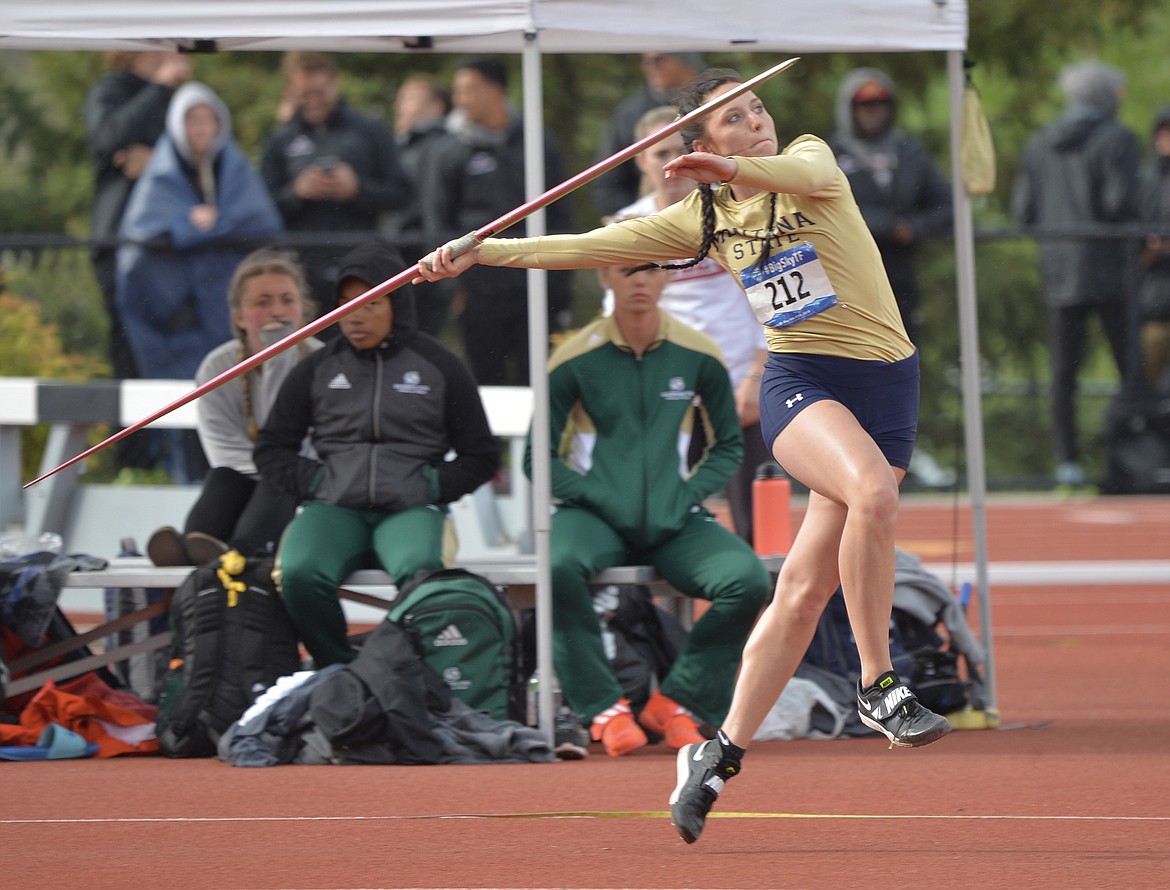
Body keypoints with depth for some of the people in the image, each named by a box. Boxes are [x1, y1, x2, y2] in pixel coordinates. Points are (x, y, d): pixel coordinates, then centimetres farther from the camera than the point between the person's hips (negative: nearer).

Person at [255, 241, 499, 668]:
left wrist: (432, 486, -2)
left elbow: (480, 457, 16)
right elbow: (272, 449, 21)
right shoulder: (317, 369, 17)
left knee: (419, 570, -38)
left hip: (410, 508, -2)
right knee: (299, 573, -32)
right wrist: (314, 481, 2)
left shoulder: (440, 367, 12)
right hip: (334, 507, 2)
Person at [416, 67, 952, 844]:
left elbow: (808, 174, -24)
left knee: (805, 588, -3)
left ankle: (721, 755, 9)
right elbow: (593, 247, 9)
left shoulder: (810, 155, 1)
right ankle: (878, 686, -25)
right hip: (800, 380, -1)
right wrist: (482, 251, 2)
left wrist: (738, 168, -45)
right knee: (873, 490, -34)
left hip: (886, 380, 1)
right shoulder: (703, 218, 8)